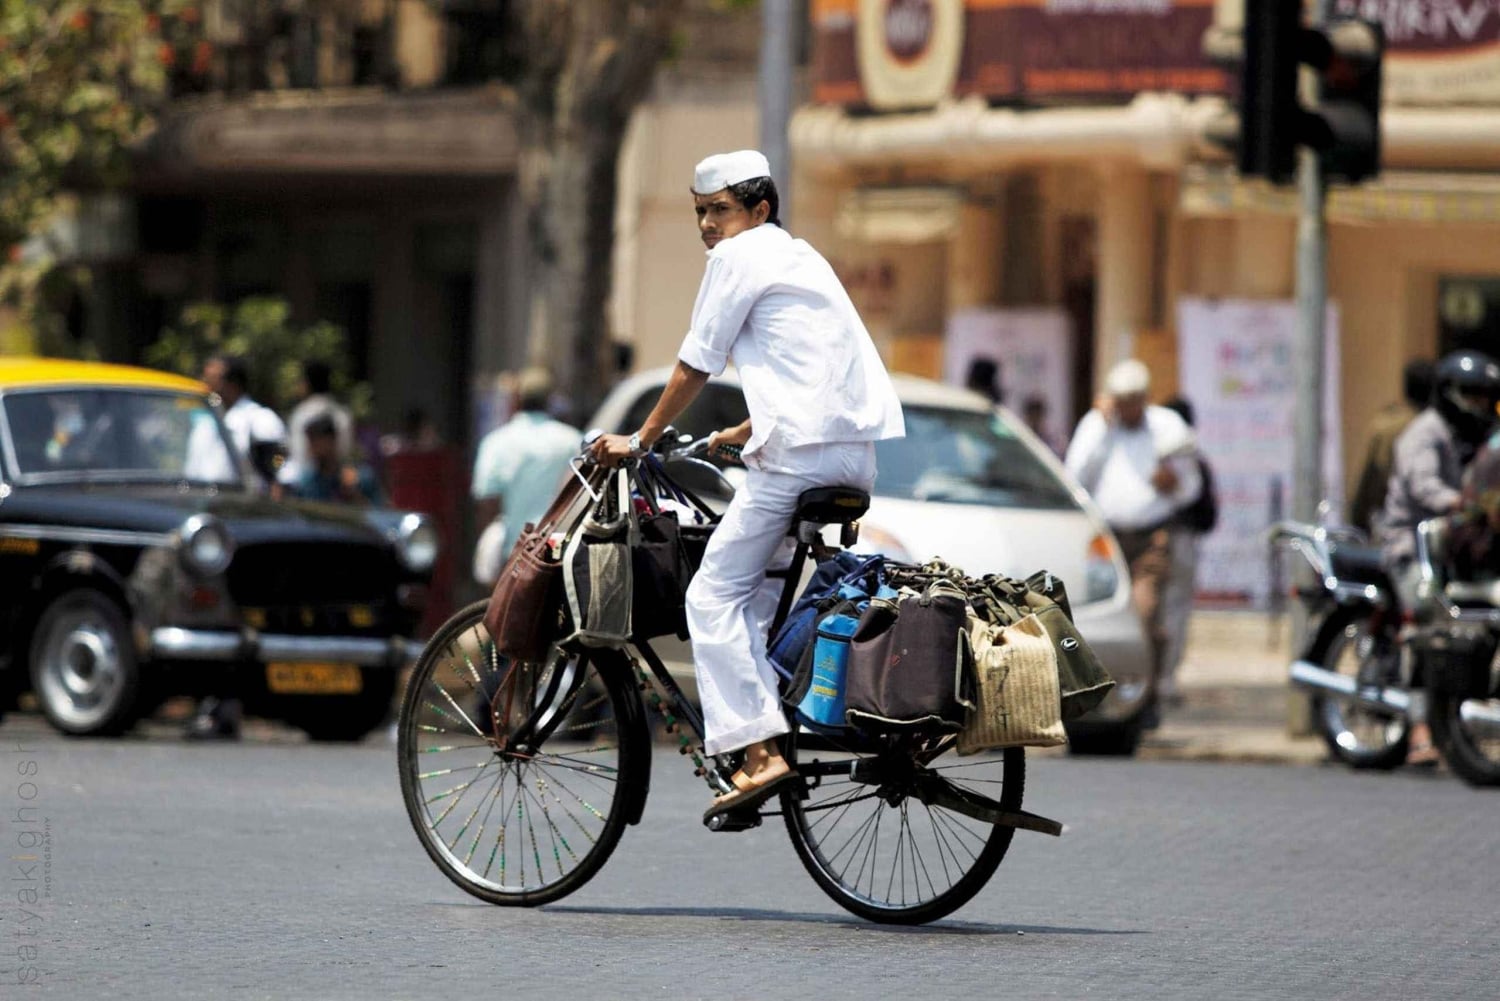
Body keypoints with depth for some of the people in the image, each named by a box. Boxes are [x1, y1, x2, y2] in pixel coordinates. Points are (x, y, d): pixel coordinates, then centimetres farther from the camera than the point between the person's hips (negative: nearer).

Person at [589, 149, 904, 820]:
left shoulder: (741, 257, 1)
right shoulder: (800, 257, 28)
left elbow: (694, 366, 2)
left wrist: (640, 440, 13)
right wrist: (740, 434, 44)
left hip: (800, 450, -9)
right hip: (860, 452, 9)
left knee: (714, 593, -6)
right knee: (759, 584, 22)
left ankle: (760, 752, -18)